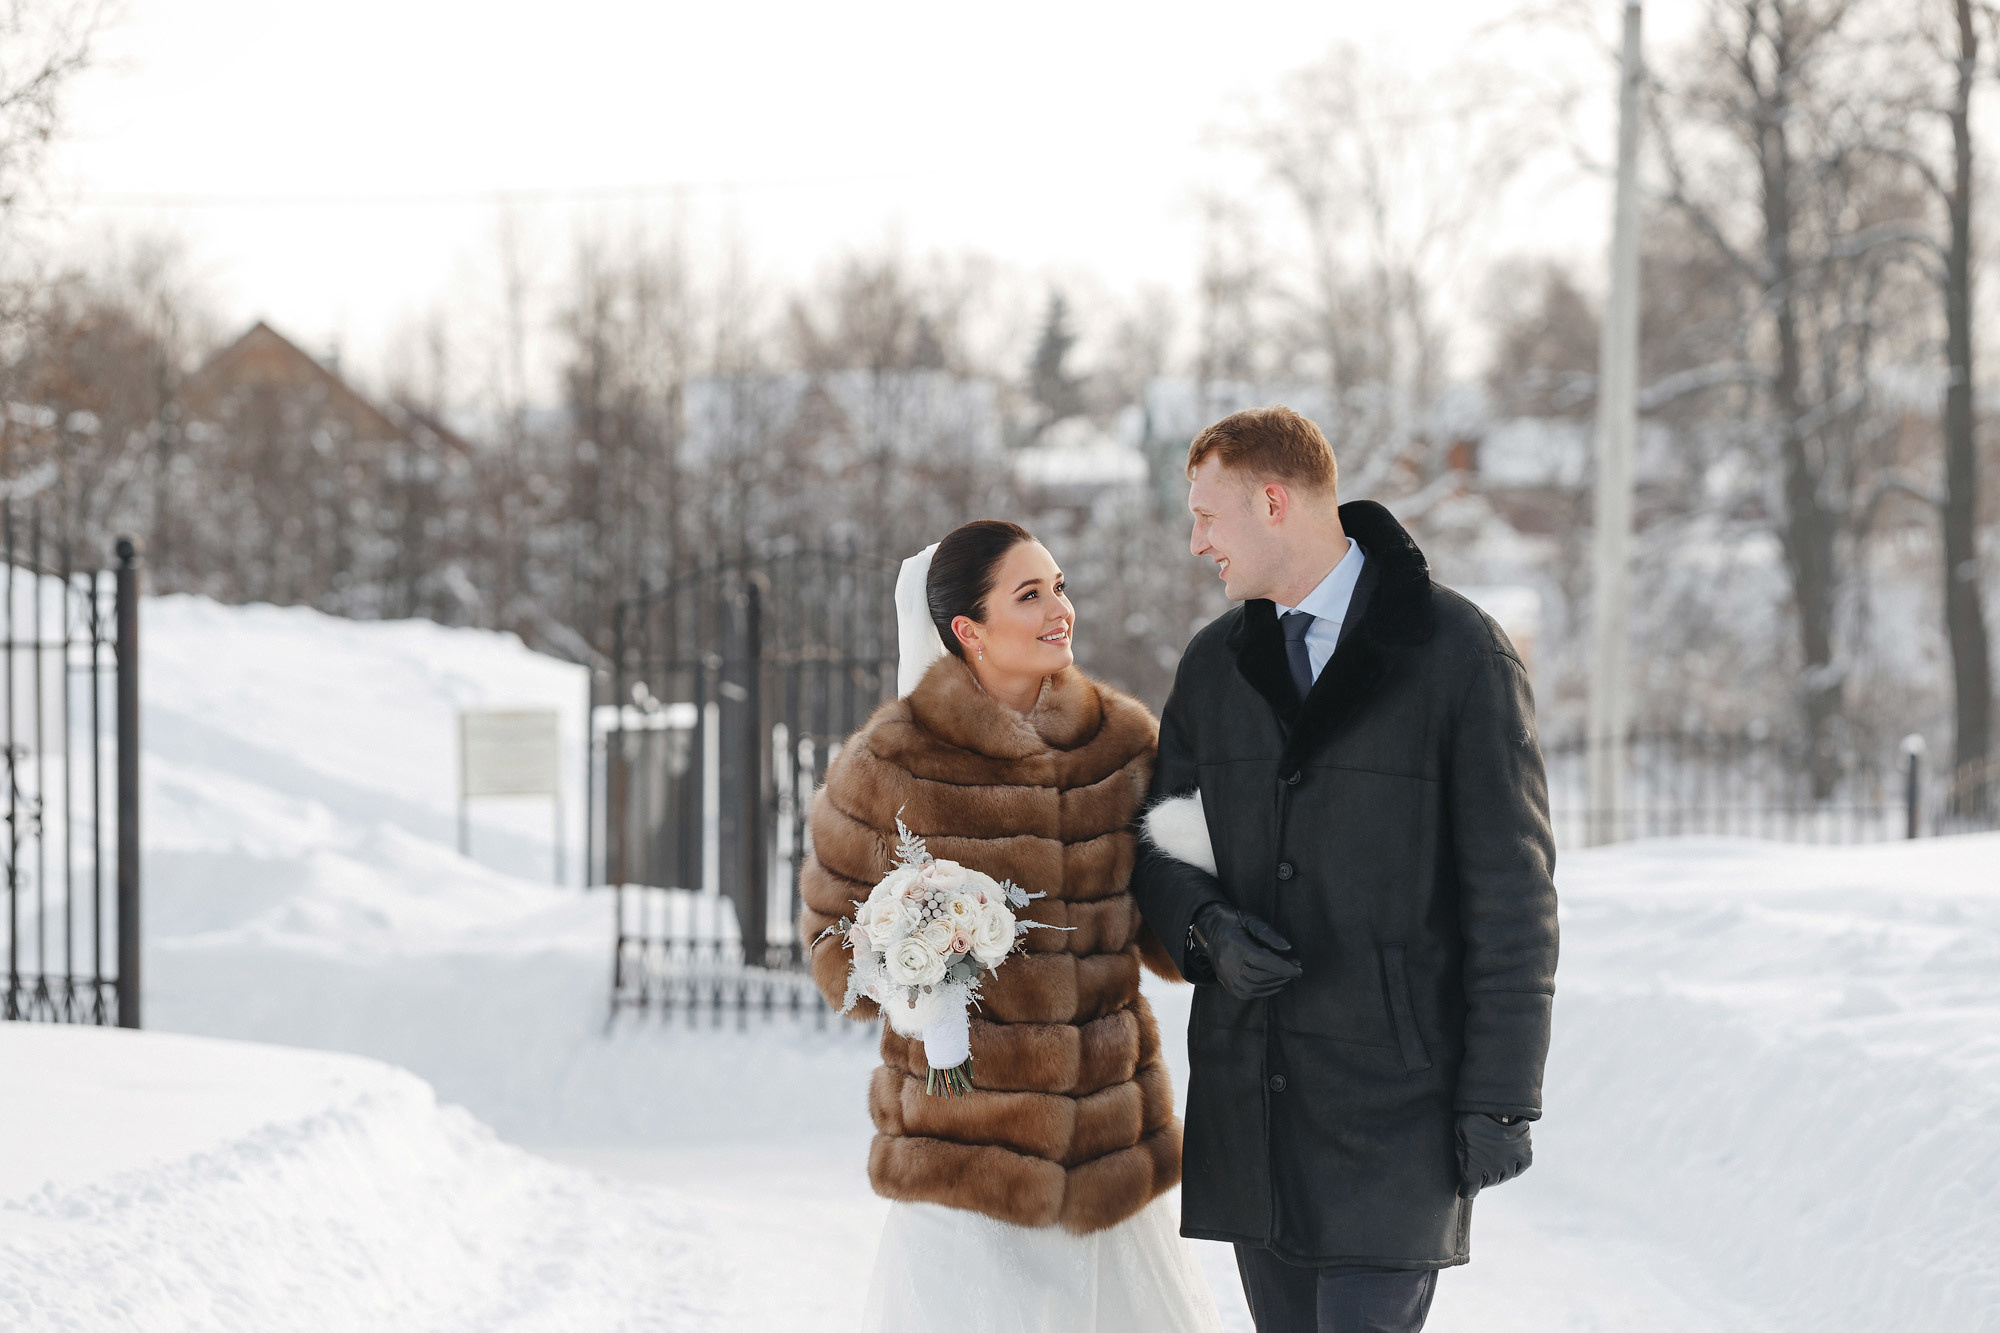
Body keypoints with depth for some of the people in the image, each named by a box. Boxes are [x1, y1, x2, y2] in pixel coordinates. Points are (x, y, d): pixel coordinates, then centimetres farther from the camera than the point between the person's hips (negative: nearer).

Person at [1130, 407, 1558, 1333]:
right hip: (1249, 1094, 6)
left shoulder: (1457, 652, -5)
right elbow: (1162, 847, 17)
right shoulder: (1214, 664, 12)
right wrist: (1206, 926, -8)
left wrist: (1501, 1097, -10)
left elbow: (1511, 889, -6)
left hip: (1394, 1092, -5)